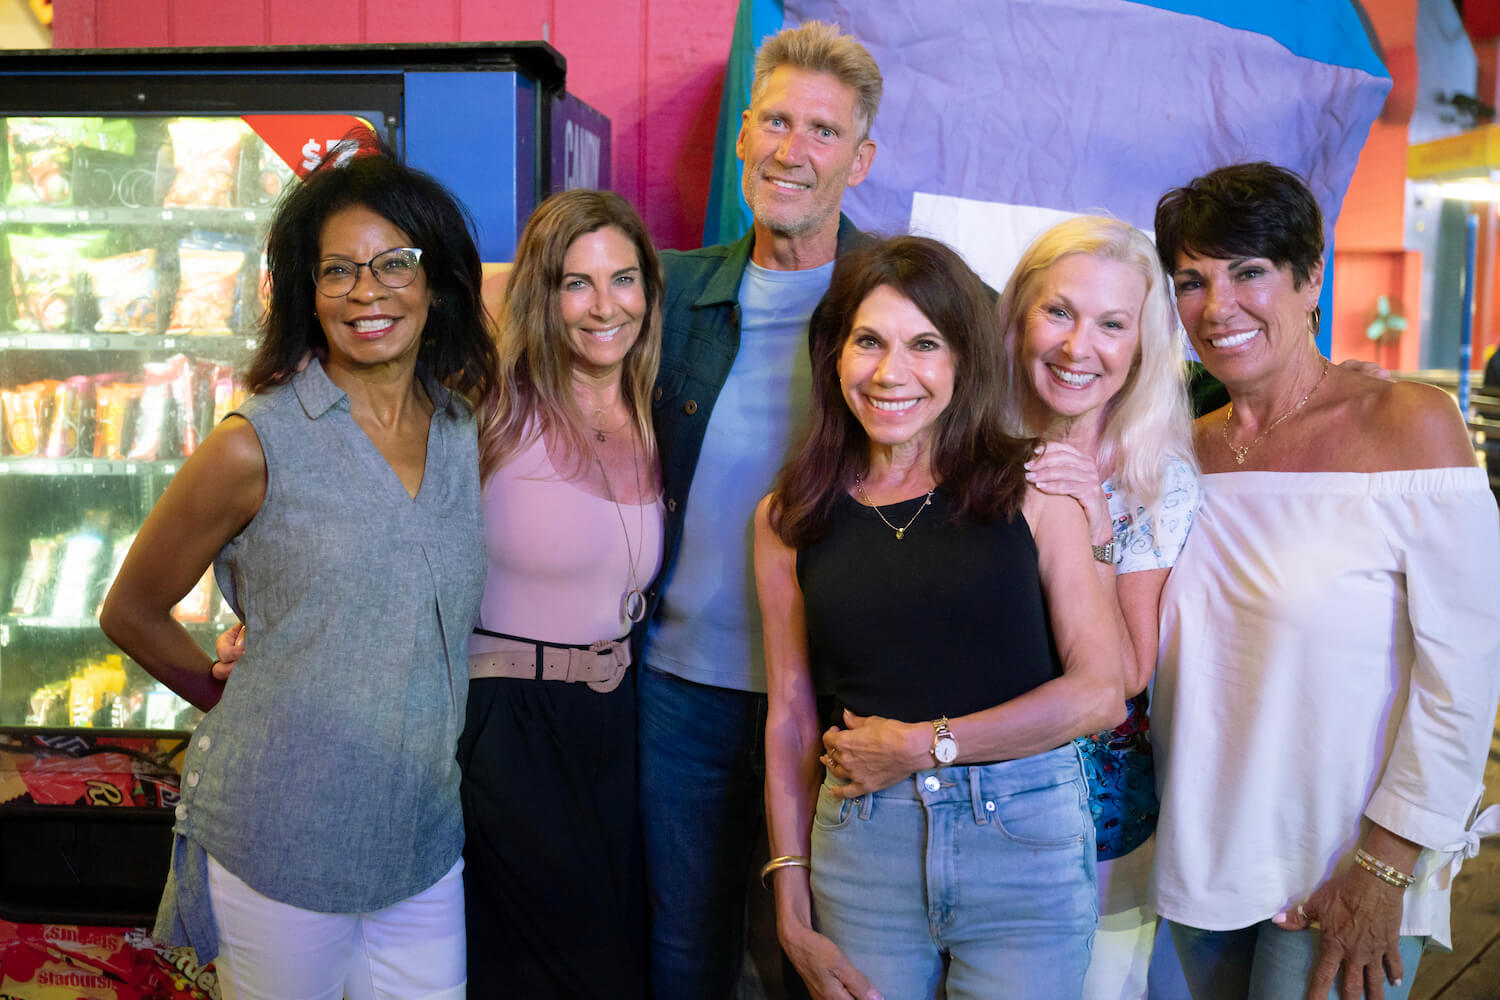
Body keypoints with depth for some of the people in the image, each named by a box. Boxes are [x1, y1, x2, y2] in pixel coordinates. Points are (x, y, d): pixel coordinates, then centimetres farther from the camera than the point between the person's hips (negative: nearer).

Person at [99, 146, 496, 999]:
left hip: (426, 837, 4)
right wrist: (234, 699, 8)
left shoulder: (468, 433, 1)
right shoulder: (257, 448, -13)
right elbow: (132, 614, 0)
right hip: (283, 843, -4)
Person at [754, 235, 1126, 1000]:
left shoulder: (1033, 487, -3)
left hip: (1026, 841, -1)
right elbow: (790, 716, 5)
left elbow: (1101, 693, -6)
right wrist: (793, 916, 3)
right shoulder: (789, 518, 4)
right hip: (860, 845, 2)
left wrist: (923, 744, -9)